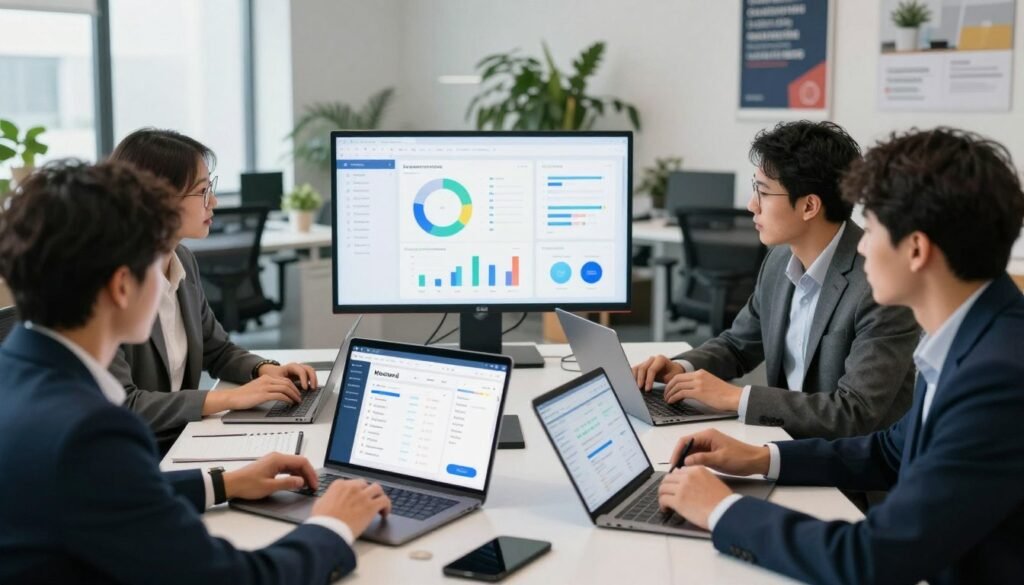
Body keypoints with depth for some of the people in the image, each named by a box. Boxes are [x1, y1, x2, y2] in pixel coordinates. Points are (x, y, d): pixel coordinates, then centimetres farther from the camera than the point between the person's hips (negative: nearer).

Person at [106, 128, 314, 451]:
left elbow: (216, 349, 17)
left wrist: (266, 370, -3)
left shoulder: (183, 261, 5)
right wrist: (230, 398, -24)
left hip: (182, 441, 7)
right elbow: (119, 405, -25)